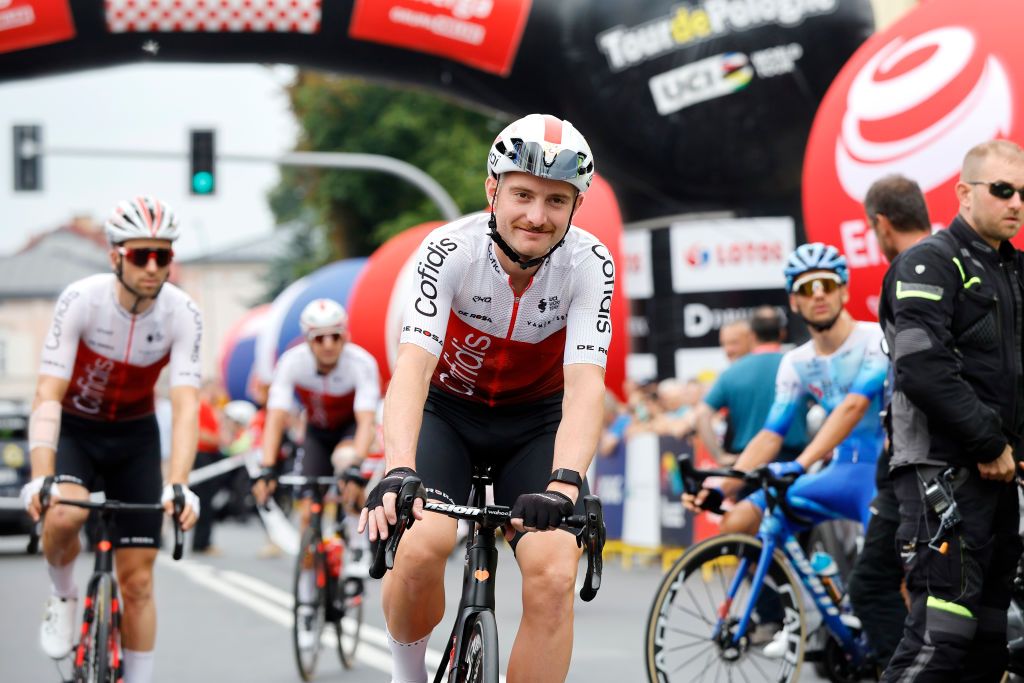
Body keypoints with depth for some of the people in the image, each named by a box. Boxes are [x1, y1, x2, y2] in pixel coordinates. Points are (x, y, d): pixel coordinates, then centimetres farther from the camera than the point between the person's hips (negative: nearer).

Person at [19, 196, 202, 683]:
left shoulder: (182, 314, -21)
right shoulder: (81, 300, -26)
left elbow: (186, 405, -28)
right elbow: (48, 395, -30)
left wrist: (178, 485, -43)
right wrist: (41, 478, -43)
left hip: (133, 435, 2)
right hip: (72, 428, -2)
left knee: (137, 580, -1)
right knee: (65, 513, -33)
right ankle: (63, 596, -2)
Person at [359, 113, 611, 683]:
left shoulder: (589, 265, -22)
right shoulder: (451, 250, -25)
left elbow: (585, 386, -31)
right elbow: (413, 365, -36)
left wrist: (564, 482, -50)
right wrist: (398, 473, -53)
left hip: (537, 419, 1)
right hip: (447, 410, -1)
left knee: (554, 576, -21)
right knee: (421, 548, -27)